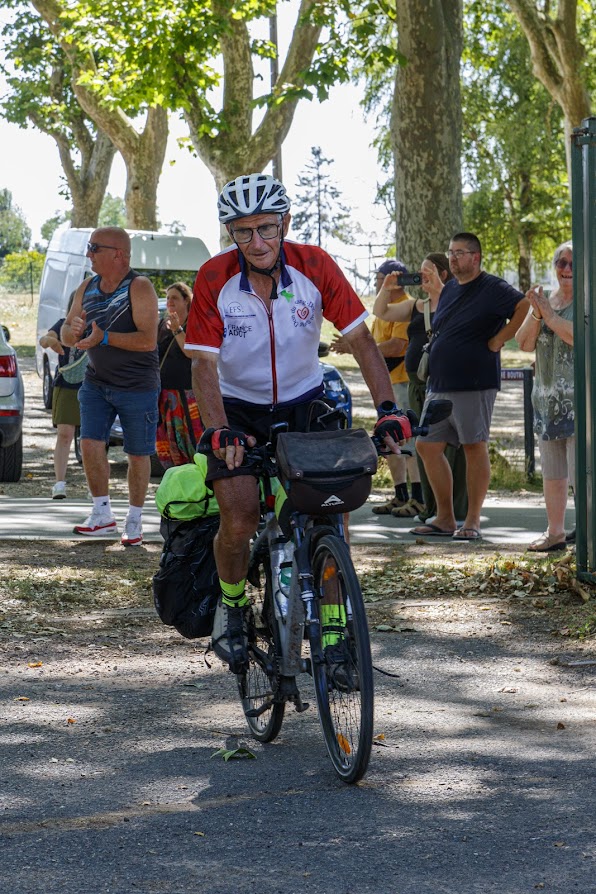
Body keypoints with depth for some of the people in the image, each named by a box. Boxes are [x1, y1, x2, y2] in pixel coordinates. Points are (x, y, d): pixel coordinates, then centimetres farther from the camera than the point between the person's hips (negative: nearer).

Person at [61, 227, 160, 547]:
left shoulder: (139, 288, -14)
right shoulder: (87, 288, 7)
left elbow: (148, 340, -23)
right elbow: (66, 336, 12)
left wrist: (104, 337, -30)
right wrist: (75, 328, -13)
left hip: (138, 386, -5)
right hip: (96, 382, 5)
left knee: (138, 455, 4)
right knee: (90, 445, -8)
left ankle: (134, 520, 17)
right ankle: (102, 514, 5)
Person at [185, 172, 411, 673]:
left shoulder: (315, 267, -16)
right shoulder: (215, 279, -18)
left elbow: (360, 338, -14)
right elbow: (204, 363, -19)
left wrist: (388, 408, -26)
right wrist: (219, 430, -34)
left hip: (304, 405, 1)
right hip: (239, 410, -1)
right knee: (239, 518, -17)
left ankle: (333, 631, -3)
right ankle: (232, 604, 12)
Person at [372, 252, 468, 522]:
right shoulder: (416, 306, 16)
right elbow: (381, 313, 19)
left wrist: (438, 287, -24)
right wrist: (387, 286, 4)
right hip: (417, 383, 8)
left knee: (449, 446, -8)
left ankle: (456, 509, -5)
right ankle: (430, 507, 18)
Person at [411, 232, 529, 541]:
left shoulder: (492, 288, -8)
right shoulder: (449, 289, 17)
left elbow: (525, 307, -23)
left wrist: (498, 341, -18)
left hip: (474, 385, -8)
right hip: (439, 385, 8)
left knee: (475, 447, -3)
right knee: (428, 446, 5)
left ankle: (472, 522, 3)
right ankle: (445, 518, 12)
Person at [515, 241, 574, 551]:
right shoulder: (545, 299, 14)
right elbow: (524, 342, 7)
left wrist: (549, 314, -15)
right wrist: (535, 314, -10)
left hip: (581, 398, -7)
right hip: (548, 396, 7)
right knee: (552, 472, 10)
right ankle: (555, 533, 17)